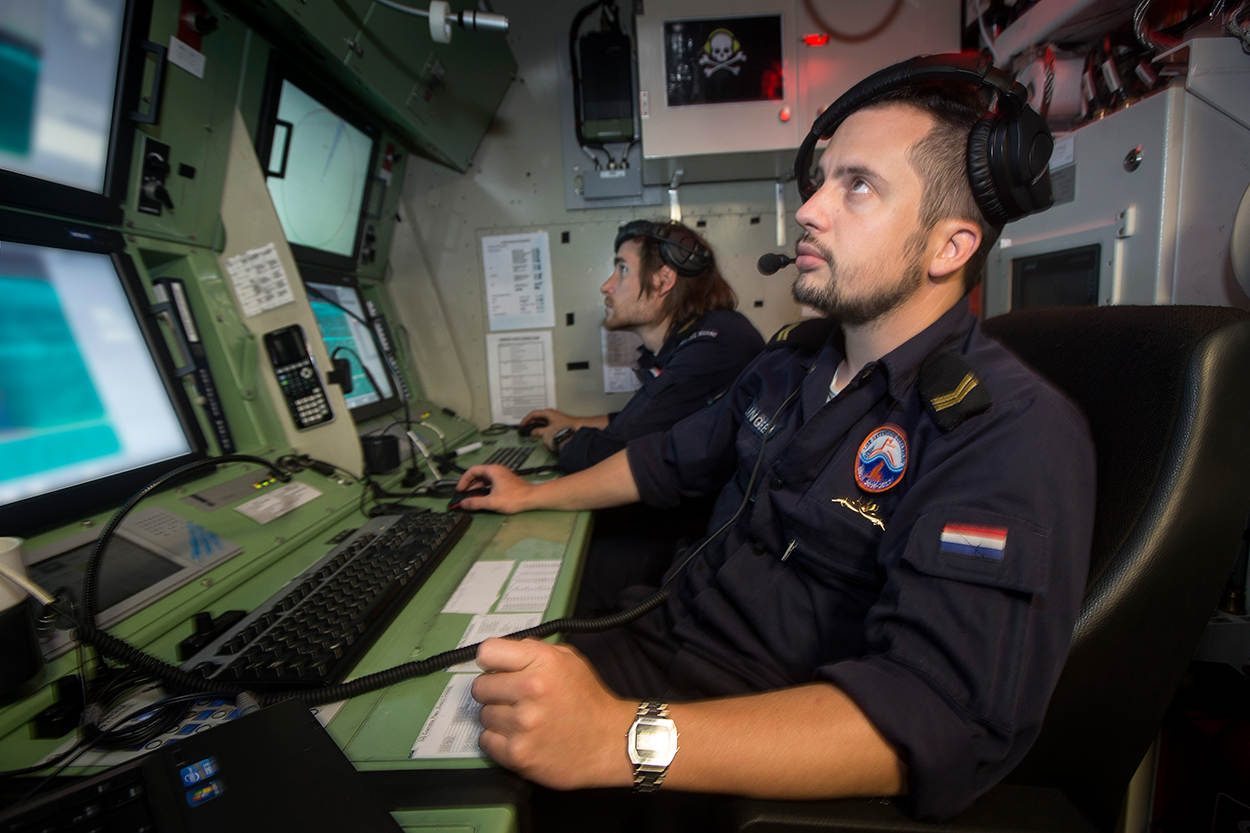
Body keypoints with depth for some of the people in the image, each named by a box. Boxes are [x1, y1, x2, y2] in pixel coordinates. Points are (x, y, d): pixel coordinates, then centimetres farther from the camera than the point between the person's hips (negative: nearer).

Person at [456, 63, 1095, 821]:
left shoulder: (1015, 435, -20)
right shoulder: (796, 359, 6)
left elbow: (942, 716, -30)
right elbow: (676, 458, 20)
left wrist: (625, 739, -39)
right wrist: (535, 495, 25)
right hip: (660, 642, 7)